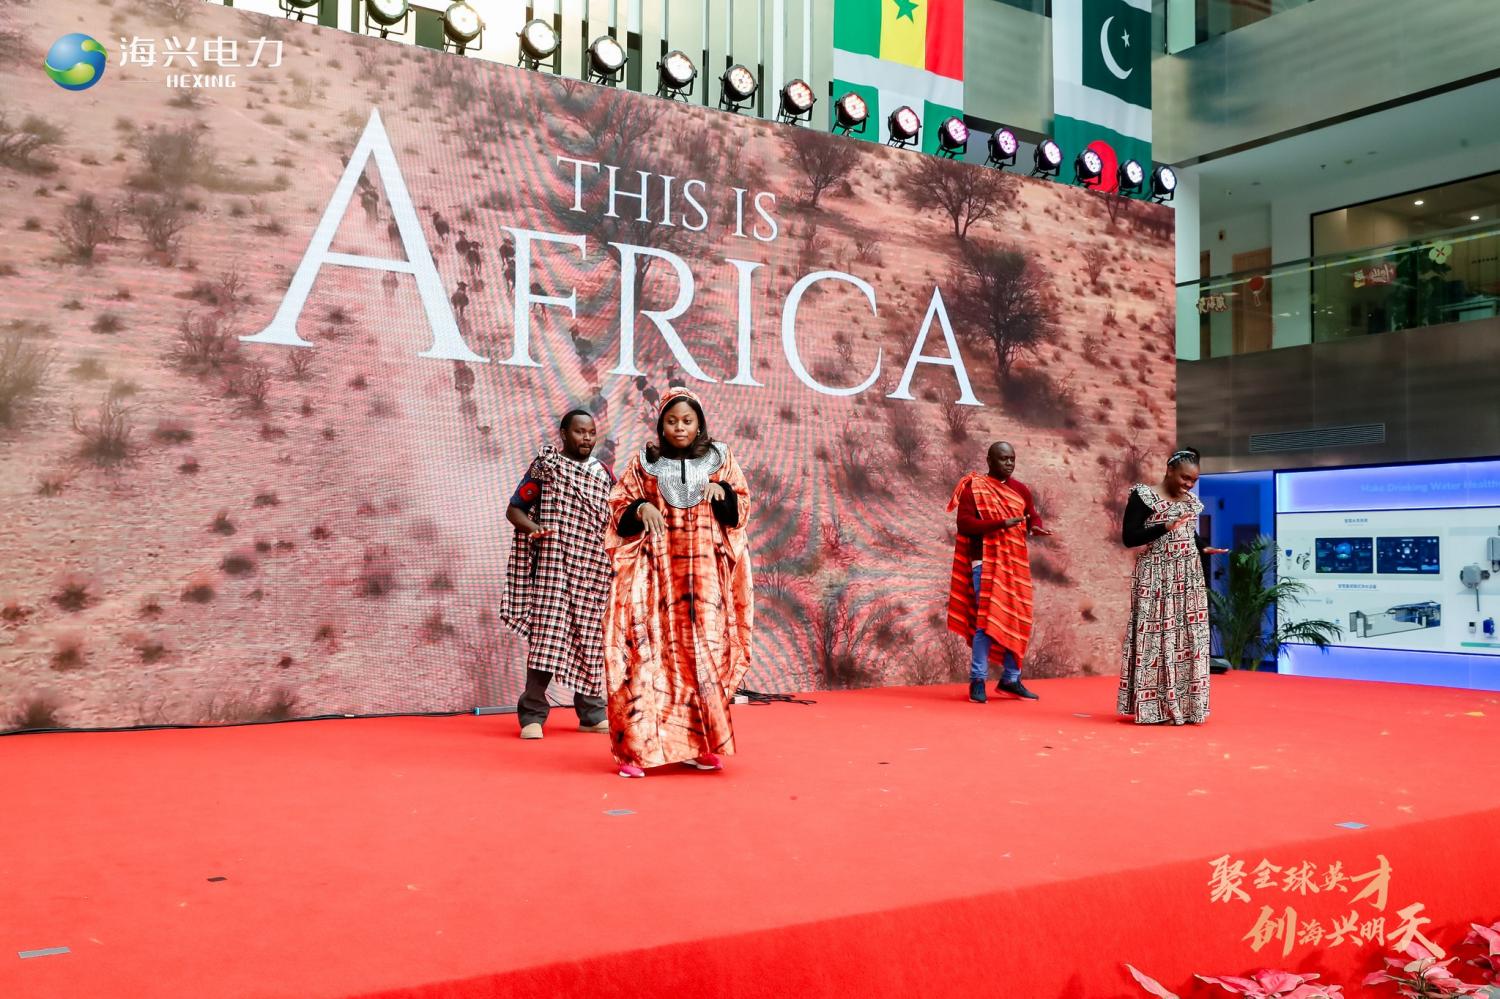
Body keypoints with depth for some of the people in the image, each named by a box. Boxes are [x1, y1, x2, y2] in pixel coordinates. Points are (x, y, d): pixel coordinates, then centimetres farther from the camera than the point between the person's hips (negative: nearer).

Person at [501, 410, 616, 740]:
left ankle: (591, 712, 14)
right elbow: (514, 509, 3)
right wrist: (534, 529, -16)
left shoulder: (603, 472, 14)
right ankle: (532, 714, -8)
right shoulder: (545, 465, 3)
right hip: (553, 564, -4)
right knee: (547, 629, -12)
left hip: (594, 569, 4)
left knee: (589, 637, 6)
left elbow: (612, 518, 22)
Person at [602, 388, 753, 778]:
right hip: (657, 572, 0)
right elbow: (619, 510, 8)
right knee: (652, 651, -9)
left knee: (705, 651, -4)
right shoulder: (644, 462, 8)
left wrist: (723, 491, -10)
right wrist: (640, 508, -13)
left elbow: (739, 511, 10)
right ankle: (640, 747, -7)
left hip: (705, 573, 1)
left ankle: (705, 745, 4)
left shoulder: (720, 459, 10)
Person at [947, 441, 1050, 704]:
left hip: (1015, 563, 6)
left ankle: (1010, 679, 17)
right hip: (986, 561, -6)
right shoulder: (973, 487, -4)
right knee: (987, 619, -12)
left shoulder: (1020, 489, 13)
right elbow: (964, 523, -13)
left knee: (1018, 620, 6)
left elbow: (1033, 516, 13)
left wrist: (1035, 527, -12)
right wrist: (1000, 524, -24)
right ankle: (977, 680, -3)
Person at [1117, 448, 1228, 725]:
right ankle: (1157, 707, -3)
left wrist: (1205, 549, 3)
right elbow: (1128, 537, -12)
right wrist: (1165, 527, -21)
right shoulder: (1143, 497, -7)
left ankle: (1185, 705, 10)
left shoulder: (1190, 501, 12)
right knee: (1158, 638, -7)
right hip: (1156, 579, -6)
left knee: (1190, 638, 4)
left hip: (1189, 579, 6)